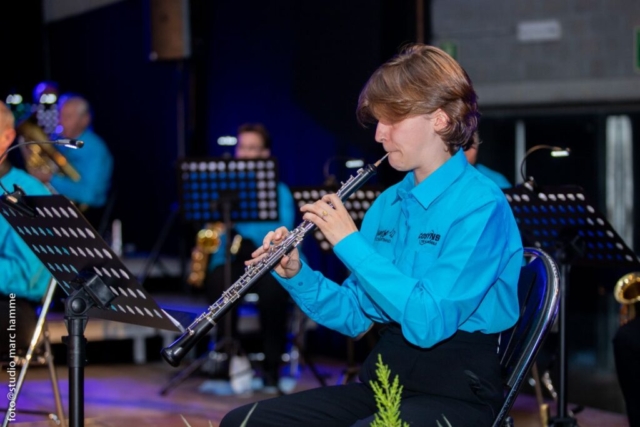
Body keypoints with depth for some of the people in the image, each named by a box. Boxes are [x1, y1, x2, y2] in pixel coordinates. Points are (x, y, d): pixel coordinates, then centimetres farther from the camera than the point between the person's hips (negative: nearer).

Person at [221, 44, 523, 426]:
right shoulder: (388, 203, 12)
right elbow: (355, 316, 14)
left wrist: (351, 243, -19)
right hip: (384, 380, 8)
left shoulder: (481, 206, -13)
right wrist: (296, 275, -4)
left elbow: (428, 322, -23)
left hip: (455, 393, -8)